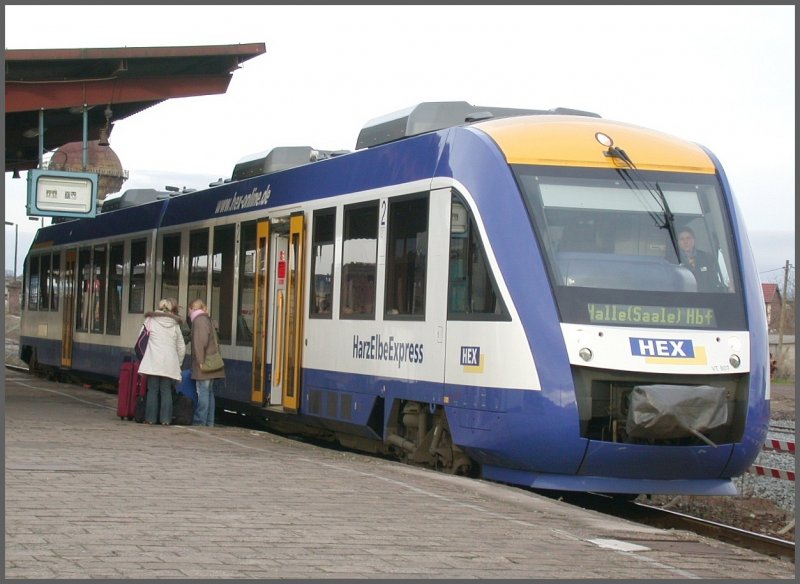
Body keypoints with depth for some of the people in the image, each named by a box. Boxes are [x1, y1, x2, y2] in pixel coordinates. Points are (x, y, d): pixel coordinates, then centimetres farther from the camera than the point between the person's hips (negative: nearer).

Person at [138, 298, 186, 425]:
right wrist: (178, 363, 22)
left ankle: (150, 418, 3)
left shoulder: (150, 321, 3)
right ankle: (166, 418, 0)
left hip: (153, 362, -2)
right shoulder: (175, 325, 9)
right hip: (169, 362, 2)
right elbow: (181, 348, 13)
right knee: (166, 391, 4)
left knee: (153, 390, 3)